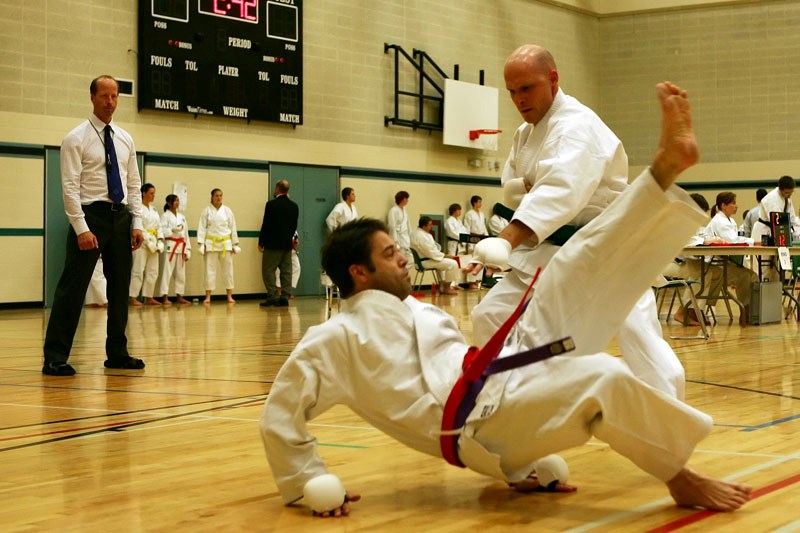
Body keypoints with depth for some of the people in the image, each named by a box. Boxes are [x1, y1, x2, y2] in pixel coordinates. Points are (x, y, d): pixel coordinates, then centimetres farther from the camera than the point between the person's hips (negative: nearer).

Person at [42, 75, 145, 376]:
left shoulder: (125, 140, 13)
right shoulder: (76, 139, -5)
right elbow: (70, 187, -10)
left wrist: (136, 223, 5)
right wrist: (82, 229, -18)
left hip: (120, 216, 6)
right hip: (90, 215, -6)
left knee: (120, 289, 10)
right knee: (73, 287, -7)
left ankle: (117, 353, 20)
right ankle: (55, 357, -4)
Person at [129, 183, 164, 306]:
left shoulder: (153, 210, 17)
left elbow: (159, 227, 15)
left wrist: (160, 242, 1)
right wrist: (149, 241, -17)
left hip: (154, 244, 8)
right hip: (142, 243, -8)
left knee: (153, 272, 8)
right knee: (138, 271, -10)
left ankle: (149, 297, 15)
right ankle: (133, 298, -9)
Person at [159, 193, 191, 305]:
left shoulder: (182, 217, 17)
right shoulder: (165, 216, -2)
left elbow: (186, 233, 16)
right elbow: (162, 230, -13)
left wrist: (187, 250, 11)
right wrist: (173, 230, -25)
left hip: (181, 246, 6)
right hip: (170, 245, -6)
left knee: (181, 273, 9)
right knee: (167, 271, -9)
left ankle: (179, 296, 17)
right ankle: (165, 297, -9)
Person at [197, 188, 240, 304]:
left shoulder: (227, 210, 4)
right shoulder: (207, 211, 0)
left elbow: (233, 228, 6)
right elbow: (202, 228, -2)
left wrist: (235, 244, 4)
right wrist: (201, 244, -9)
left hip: (226, 243, 1)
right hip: (211, 243, -1)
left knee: (228, 269, 3)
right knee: (210, 269, 1)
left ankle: (230, 296, 10)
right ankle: (208, 296, 6)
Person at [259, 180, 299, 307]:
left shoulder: (271, 204, -12)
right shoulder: (294, 206, 5)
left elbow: (266, 225, -11)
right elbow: (294, 226, 10)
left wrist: (261, 242, -4)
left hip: (273, 244, -6)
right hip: (287, 244, 6)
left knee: (268, 270, -1)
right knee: (286, 271, 8)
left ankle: (273, 297, -8)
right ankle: (285, 297, 6)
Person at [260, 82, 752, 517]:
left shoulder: (417, 311, 26)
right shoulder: (338, 338, 0)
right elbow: (281, 416, -3)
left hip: (510, 377, 9)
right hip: (484, 423, -9)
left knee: (577, 270, 0)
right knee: (604, 377, -33)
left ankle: (668, 163, -11)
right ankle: (681, 477, -12)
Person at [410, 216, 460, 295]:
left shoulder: (416, 232, 7)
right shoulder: (422, 236, -27)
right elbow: (431, 252, -25)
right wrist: (445, 256, -12)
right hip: (425, 261, -11)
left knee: (445, 262, 33)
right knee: (452, 264, -13)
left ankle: (442, 287, 33)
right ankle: (447, 288, 1)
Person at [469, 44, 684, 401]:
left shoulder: (577, 126, -22)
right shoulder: (527, 133, 9)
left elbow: (562, 189, -38)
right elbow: (511, 188, 12)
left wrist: (508, 238, -51)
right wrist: (527, 188, -14)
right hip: (549, 251, 9)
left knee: (638, 335, -20)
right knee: (490, 317, 5)